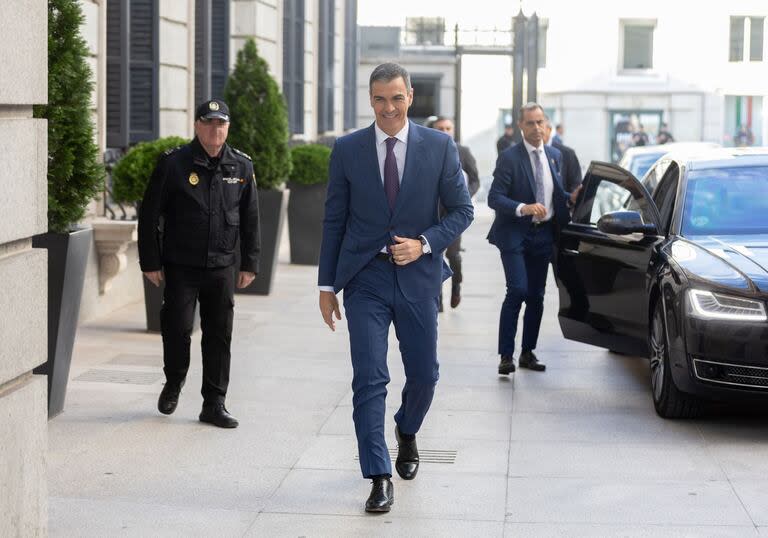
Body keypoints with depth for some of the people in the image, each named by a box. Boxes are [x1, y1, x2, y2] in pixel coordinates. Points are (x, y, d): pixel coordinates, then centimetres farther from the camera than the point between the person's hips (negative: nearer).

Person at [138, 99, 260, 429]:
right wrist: (150, 263, -4)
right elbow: (149, 216, -2)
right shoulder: (173, 164, -5)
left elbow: (250, 219, 12)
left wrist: (249, 264, 8)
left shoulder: (241, 167, 5)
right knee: (177, 328, -6)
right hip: (180, 267, -3)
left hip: (221, 268, 3)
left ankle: (214, 404, 12)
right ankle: (173, 384, 22)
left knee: (219, 336, 4)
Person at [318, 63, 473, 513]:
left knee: (424, 373, 13)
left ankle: (407, 434, 44)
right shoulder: (347, 150, 0)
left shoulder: (439, 146, -1)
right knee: (369, 379, -6)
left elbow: (462, 210, 3)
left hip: (418, 277, 1)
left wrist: (425, 243, -14)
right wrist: (327, 284, 2)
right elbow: (334, 221, 4)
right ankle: (379, 477, -2)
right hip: (364, 278, -1)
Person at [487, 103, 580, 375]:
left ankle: (528, 352, 19)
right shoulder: (509, 157, -8)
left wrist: (571, 197, -1)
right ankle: (506, 355, -8)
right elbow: (494, 198, -13)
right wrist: (524, 208, -26)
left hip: (543, 234, 6)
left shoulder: (554, 155, 11)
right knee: (517, 291, -15)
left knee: (536, 296, 8)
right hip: (514, 233, -6)